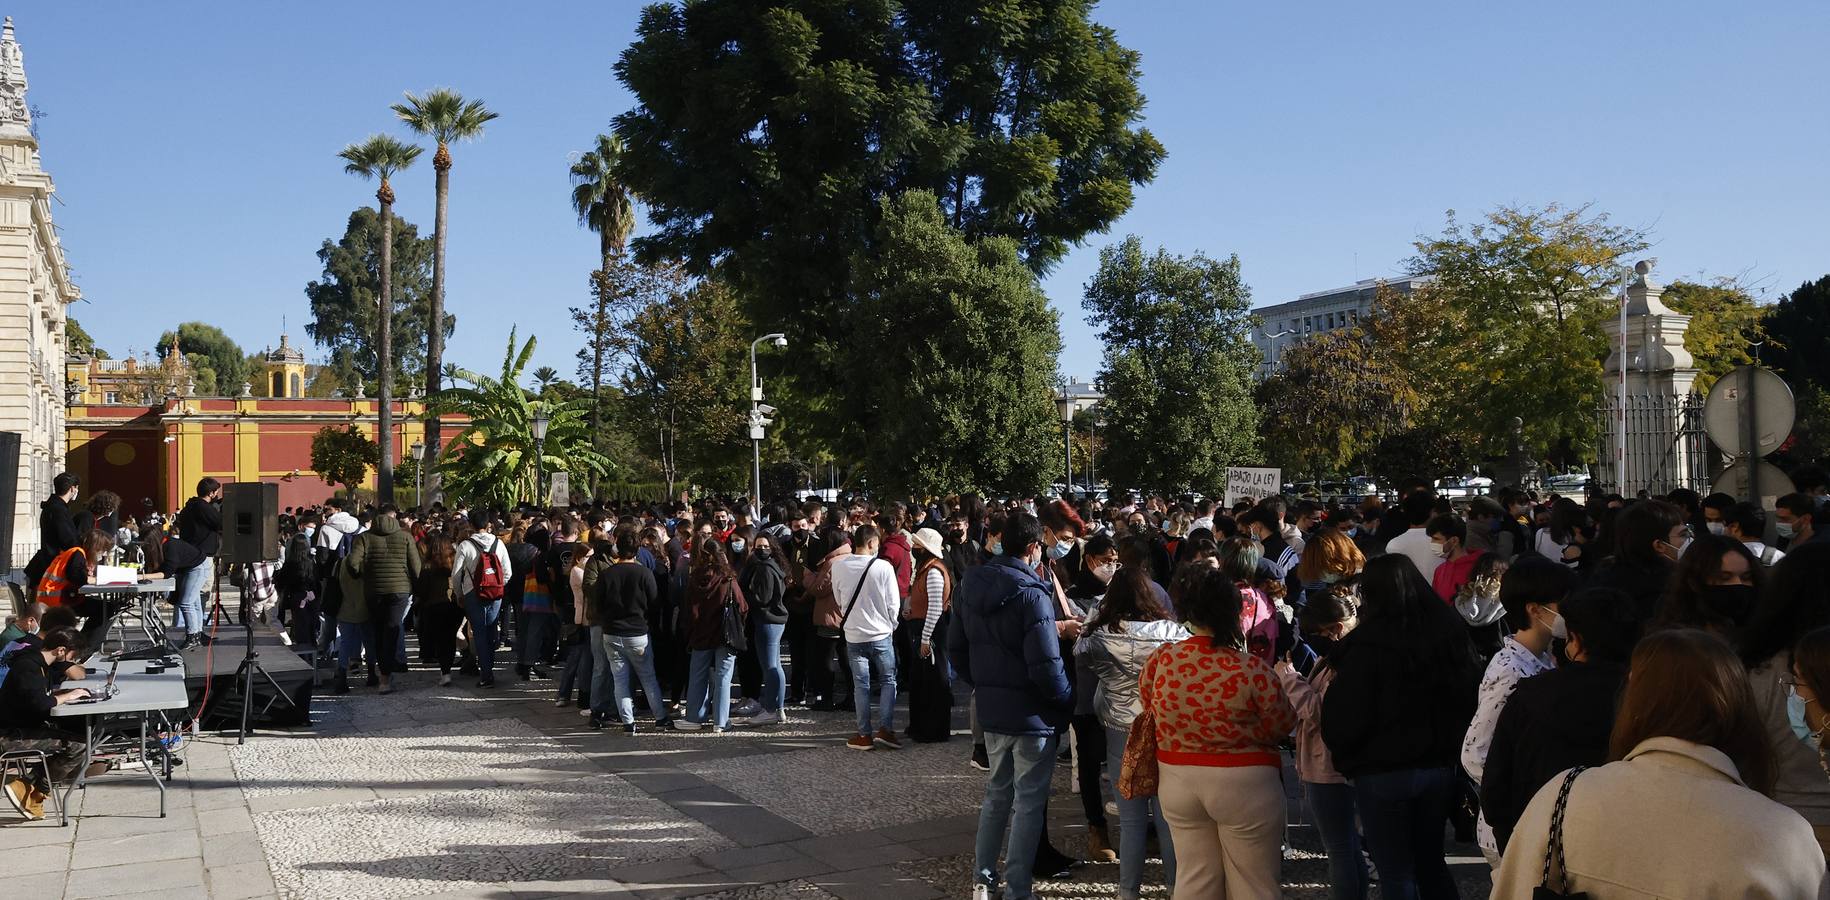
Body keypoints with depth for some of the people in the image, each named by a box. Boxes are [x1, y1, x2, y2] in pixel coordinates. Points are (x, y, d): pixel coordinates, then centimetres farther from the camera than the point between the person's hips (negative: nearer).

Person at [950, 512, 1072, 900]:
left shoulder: (971, 585, 2)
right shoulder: (1032, 594, -21)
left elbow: (955, 648, 11)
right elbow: (1046, 666, -23)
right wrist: (1068, 699, -6)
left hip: (991, 708, 7)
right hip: (1032, 713, -7)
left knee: (996, 793, 21)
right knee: (1029, 802, 6)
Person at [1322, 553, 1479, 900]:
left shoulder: (1369, 643, -18)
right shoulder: (1450, 632, -1)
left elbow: (1344, 719, -15)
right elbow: (1470, 699, 8)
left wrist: (1343, 752, 4)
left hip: (1383, 774, -5)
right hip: (1440, 768, 6)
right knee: (1431, 863, 20)